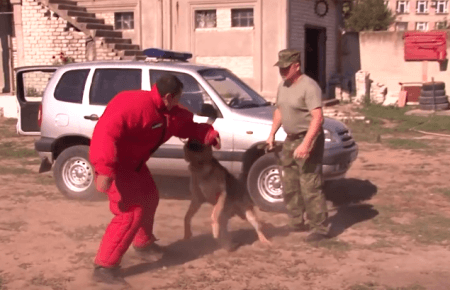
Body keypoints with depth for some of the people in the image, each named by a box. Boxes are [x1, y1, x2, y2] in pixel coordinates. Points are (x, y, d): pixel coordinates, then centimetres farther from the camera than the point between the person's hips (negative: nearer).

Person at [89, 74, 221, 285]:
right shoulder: (134, 104, -30)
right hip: (114, 165, -10)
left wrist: (210, 135, 0)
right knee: (131, 213, -16)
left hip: (133, 162, 11)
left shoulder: (168, 111, 2)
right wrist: (104, 170, -48)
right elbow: (106, 131, -41)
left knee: (149, 199, 25)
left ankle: (143, 242, 49)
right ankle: (104, 266, -8)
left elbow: (187, 126, 17)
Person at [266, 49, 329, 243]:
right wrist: (272, 134, 16)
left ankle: (320, 229, -1)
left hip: (308, 140, -9)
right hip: (290, 140, 9)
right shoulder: (283, 86, 9)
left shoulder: (309, 86, -18)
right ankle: (297, 222, 29)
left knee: (310, 187, -9)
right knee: (289, 185, 15)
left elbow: (317, 118, -26)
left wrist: (306, 144, -33)